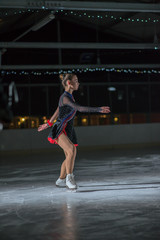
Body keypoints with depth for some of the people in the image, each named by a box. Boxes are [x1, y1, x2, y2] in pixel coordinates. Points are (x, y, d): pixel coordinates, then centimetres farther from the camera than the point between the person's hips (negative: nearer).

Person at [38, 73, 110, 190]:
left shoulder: (69, 96, 16)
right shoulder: (65, 97, -14)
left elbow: (58, 111, 27)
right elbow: (79, 108, -28)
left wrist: (49, 123, 37)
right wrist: (99, 109, -32)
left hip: (68, 130, 9)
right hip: (59, 130, -9)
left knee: (70, 157, 10)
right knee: (72, 150, -29)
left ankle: (61, 180, 26)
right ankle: (69, 177, -23)